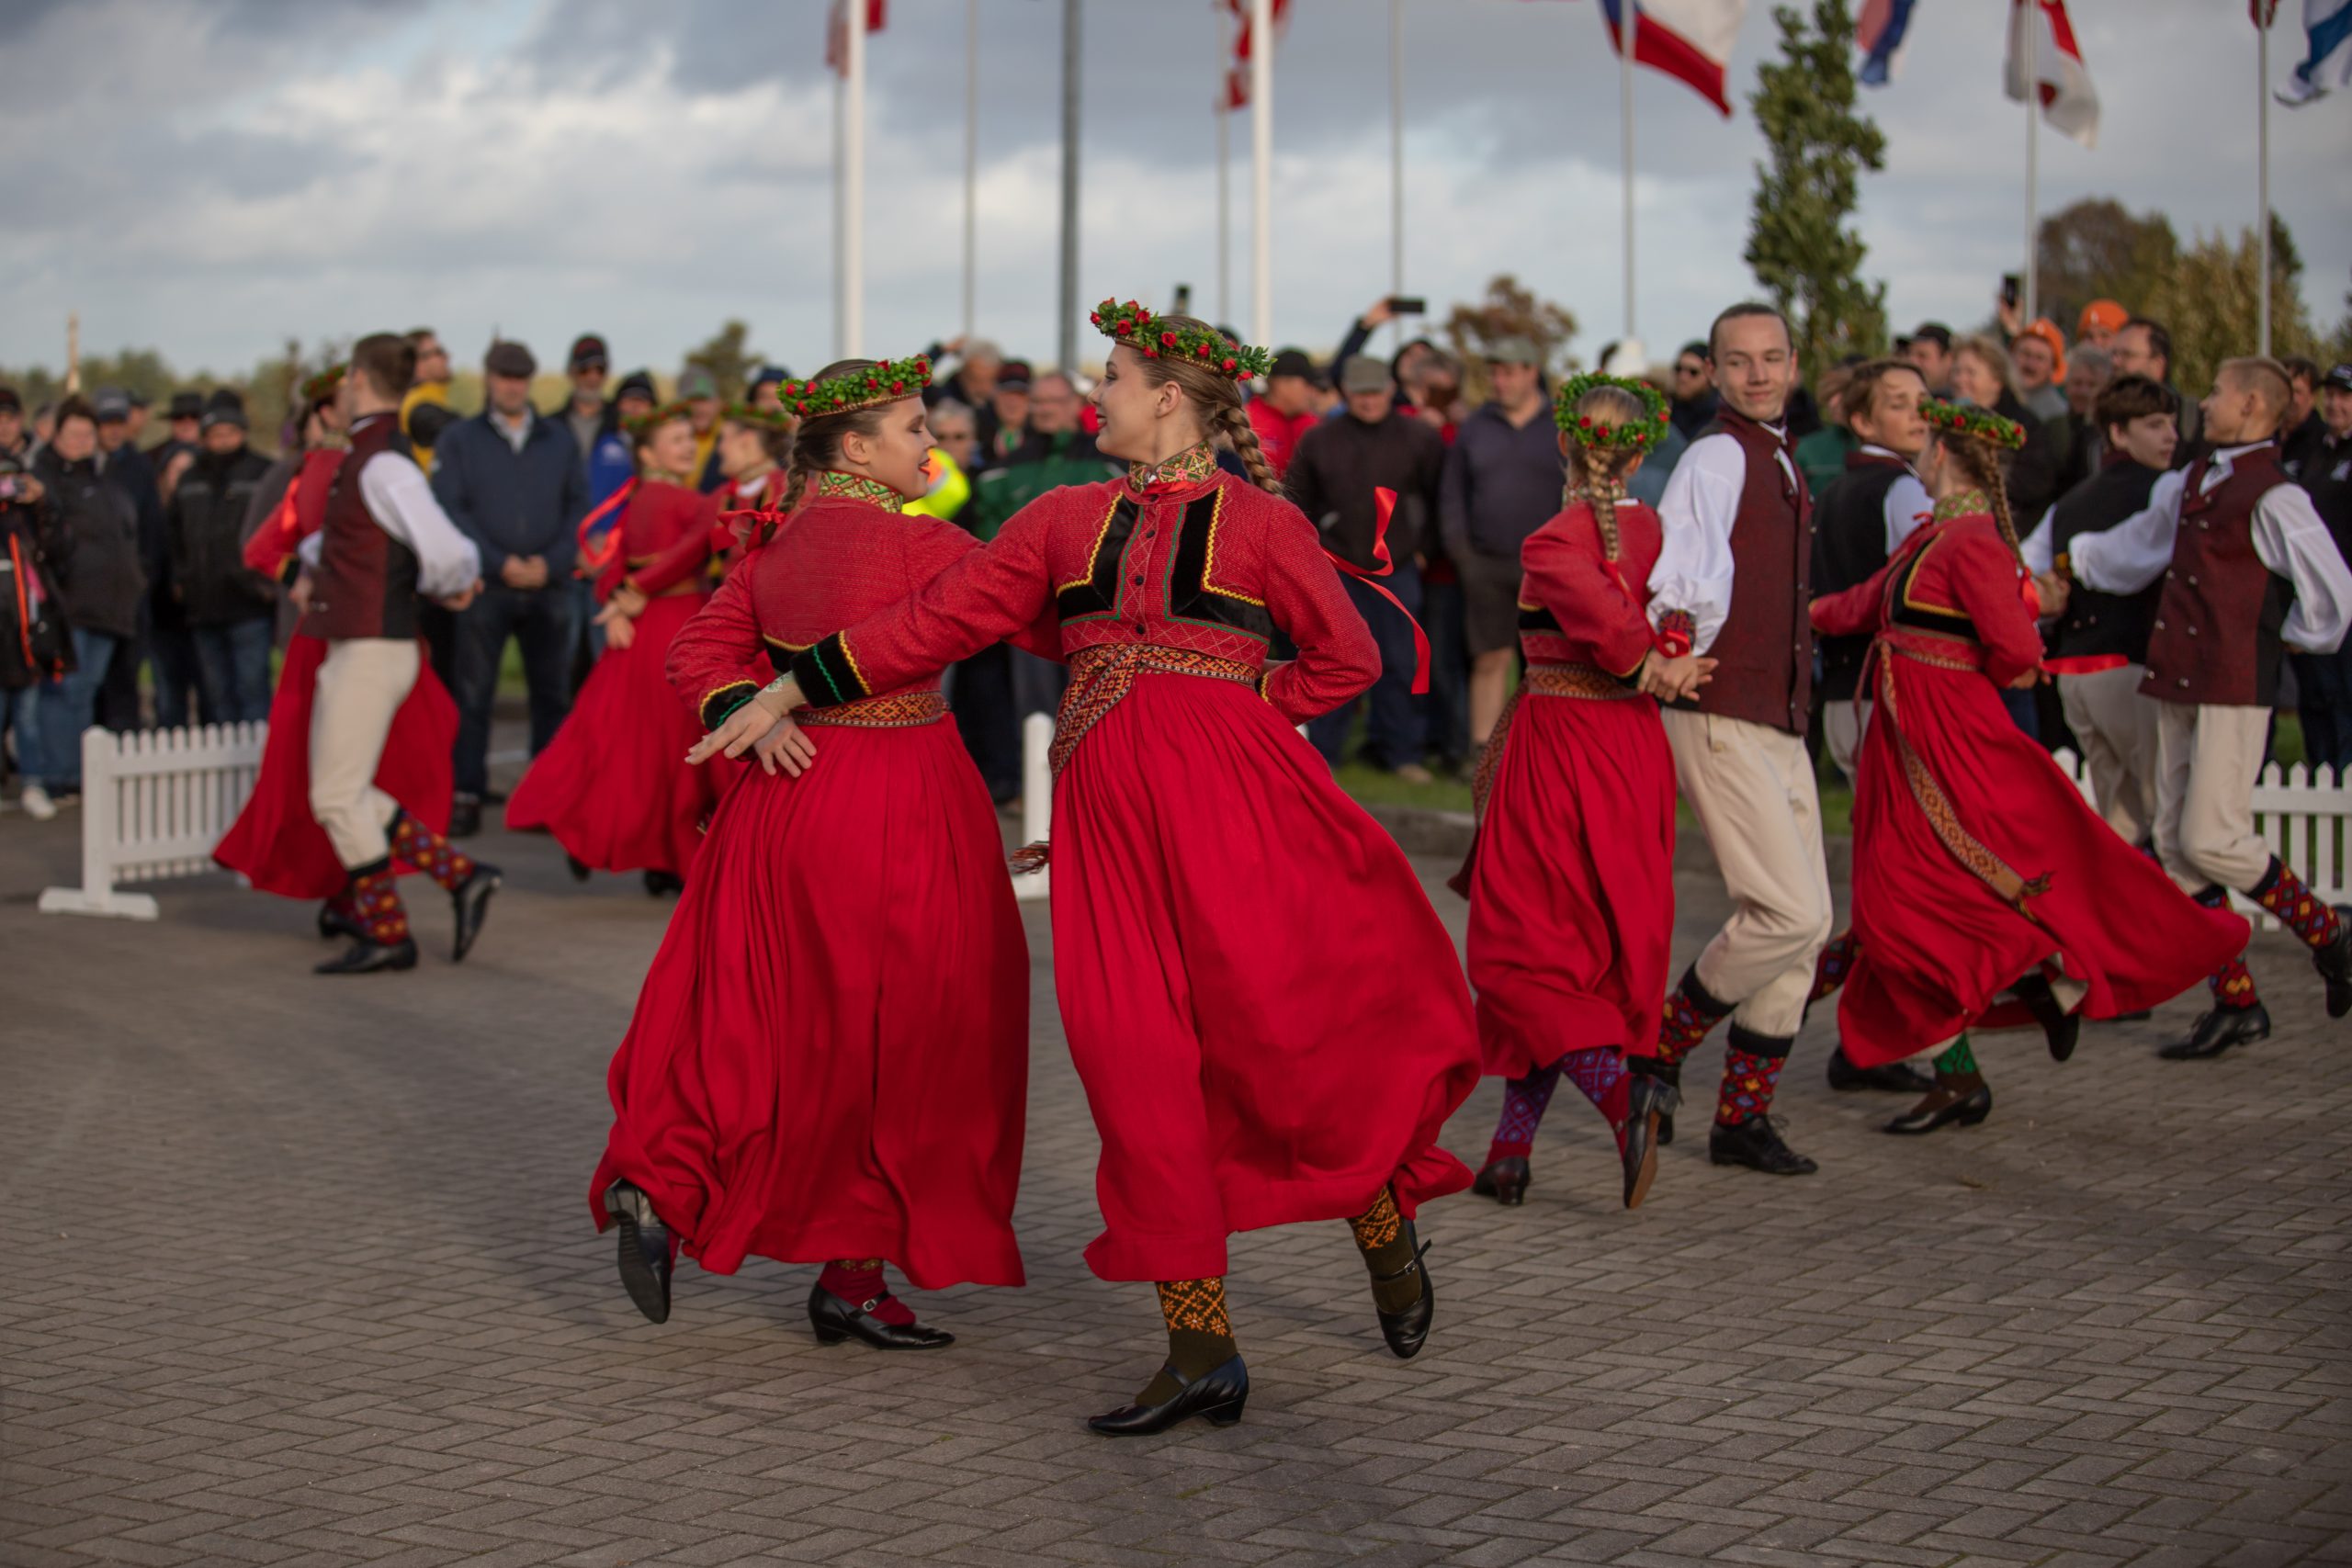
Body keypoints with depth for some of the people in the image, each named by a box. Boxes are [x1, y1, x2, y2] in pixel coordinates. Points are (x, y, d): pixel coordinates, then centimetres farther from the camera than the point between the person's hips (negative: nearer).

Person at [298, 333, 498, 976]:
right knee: (347, 795, 14)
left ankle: (385, 934, 5)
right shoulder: (364, 459, 13)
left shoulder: (384, 465, -17)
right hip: (352, 650, 10)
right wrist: (314, 567, 20)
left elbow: (446, 553, -28)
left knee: (337, 797, -4)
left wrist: (450, 588, -8)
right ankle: (461, 875, 15)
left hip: (372, 652, -10)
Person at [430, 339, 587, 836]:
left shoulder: (558, 439, 12)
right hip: (485, 587, -2)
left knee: (553, 695, 5)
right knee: (473, 697, -2)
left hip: (549, 586, 2)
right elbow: (450, 510, -3)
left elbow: (577, 506, 7)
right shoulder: (459, 439, 6)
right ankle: (467, 797, 2)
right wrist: (500, 563, -12)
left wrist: (551, 562, -8)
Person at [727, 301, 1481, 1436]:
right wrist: (789, 692, 15)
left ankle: (1387, 1227, 25)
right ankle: (1202, 1353, 3)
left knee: (1282, 1026, -6)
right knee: (1136, 1064, -3)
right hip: (1107, 815, 4)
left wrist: (1227, 709, 0)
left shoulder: (1259, 523, 3)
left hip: (1232, 799, -4)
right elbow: (939, 617, 16)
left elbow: (1346, 658, 7)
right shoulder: (1068, 520, 15)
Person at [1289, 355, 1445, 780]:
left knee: (1401, 664, 4)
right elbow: (1296, 501, 10)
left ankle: (1401, 751, 13)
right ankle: (1321, 753, 8)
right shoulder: (1318, 440, 2)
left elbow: (1439, 500, 8)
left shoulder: (1420, 439, 0)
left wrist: (1421, 545, 7)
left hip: (1397, 570, 0)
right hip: (1336, 571, 0)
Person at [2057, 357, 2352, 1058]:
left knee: (2211, 839, -11)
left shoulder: (2272, 496, -11)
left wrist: (2287, 635, 2)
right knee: (2176, 842, 6)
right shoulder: (2190, 483, 13)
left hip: (2234, 685, -8)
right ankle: (2236, 1002, 12)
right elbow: (2141, 543, 31)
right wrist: (2074, 562, 40)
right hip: (2180, 680, 8)